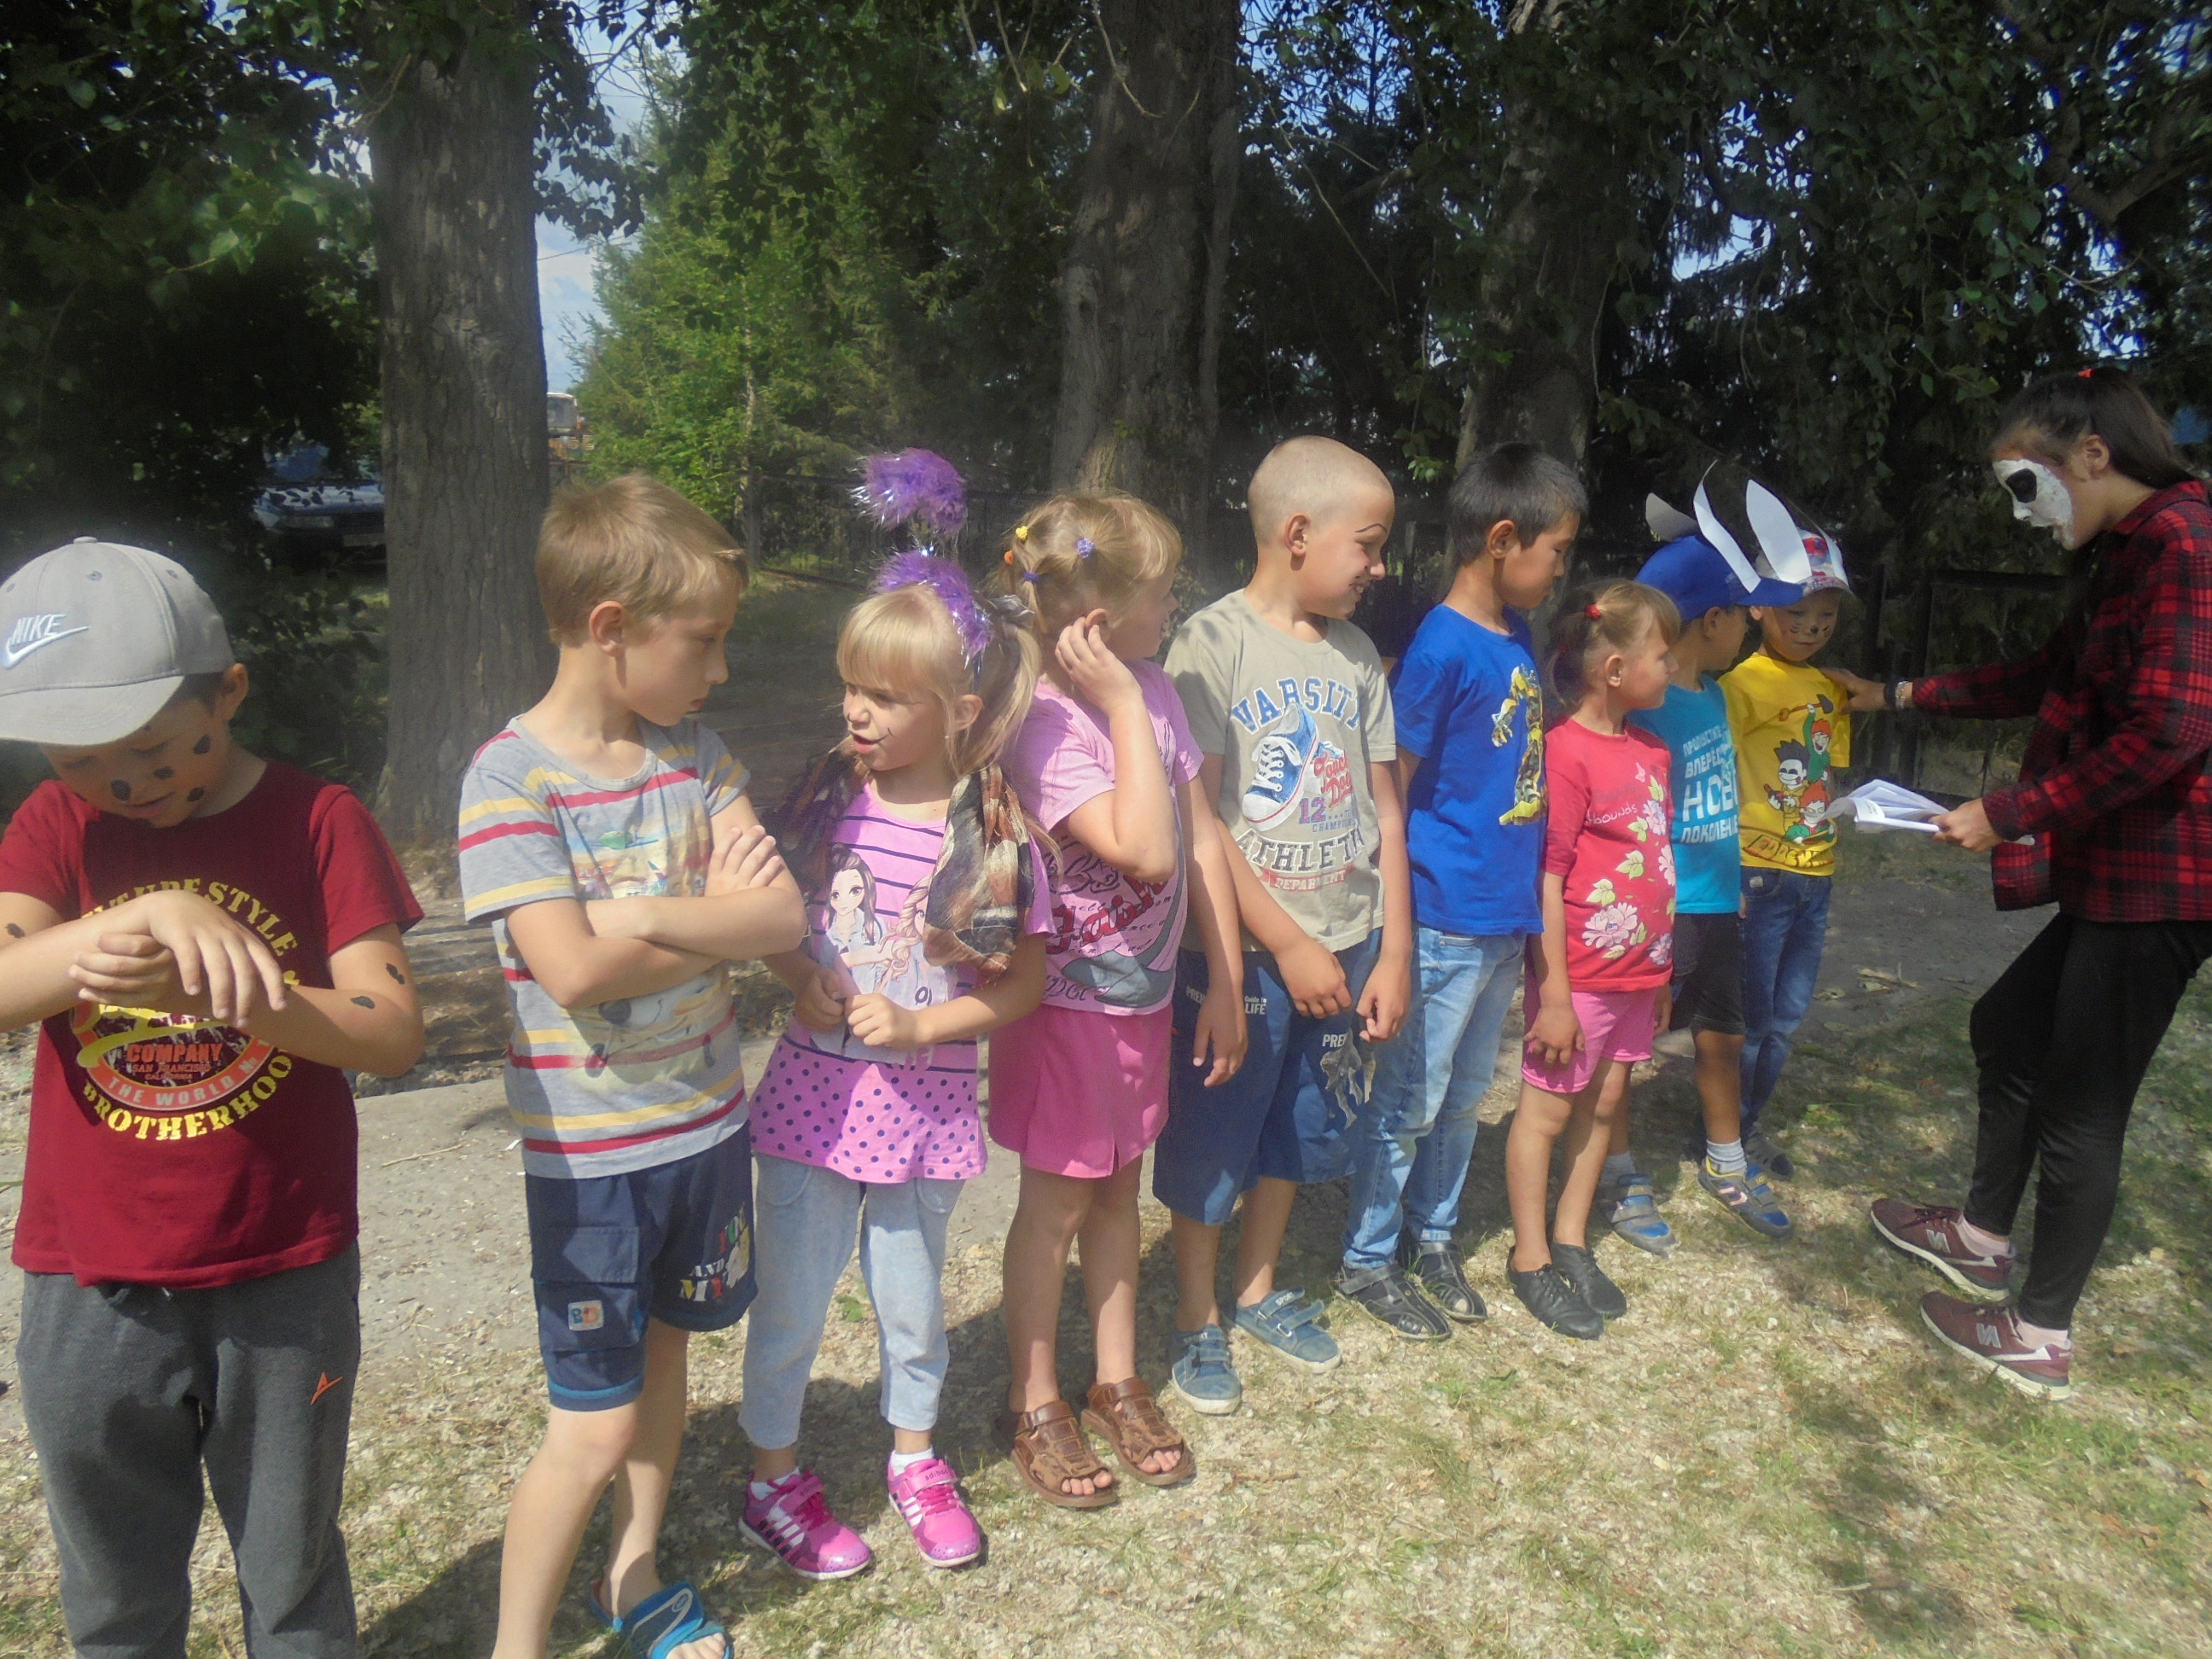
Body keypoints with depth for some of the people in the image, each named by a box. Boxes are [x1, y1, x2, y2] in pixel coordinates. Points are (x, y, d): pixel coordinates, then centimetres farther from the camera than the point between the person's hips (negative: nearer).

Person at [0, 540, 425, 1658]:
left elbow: (393, 1035, -16)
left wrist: (198, 989, -30)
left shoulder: (315, 821, -8)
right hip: (90, 1290, 2)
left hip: (284, 1279, -2)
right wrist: (150, 914, -34)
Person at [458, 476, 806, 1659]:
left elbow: (783, 916, -10)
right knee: (594, 1424, 3)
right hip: (590, 1151, -6)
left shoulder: (692, 751, 0)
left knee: (665, 1354, 21)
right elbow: (575, 973, -25)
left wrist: (646, 915, -21)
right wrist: (718, 918, -15)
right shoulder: (511, 779, -16)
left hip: (707, 1121, 6)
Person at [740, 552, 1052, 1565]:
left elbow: (1024, 983, -6)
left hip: (926, 1105, -1)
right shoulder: (826, 799, -5)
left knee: (912, 1304, 18)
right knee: (791, 1304, 13)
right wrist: (804, 982, -13)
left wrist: (918, 1027, -17)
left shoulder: (996, 836, -11)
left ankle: (914, 1462, 43)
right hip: (813, 1092, 1)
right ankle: (774, 1480, 36)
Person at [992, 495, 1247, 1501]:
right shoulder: (1045, 727, -23)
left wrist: (1225, 983, 3)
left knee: (1118, 1190, 19)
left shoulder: (1157, 694, -2)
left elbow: (1202, 841, 2)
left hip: (1145, 992, 7)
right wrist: (1123, 706, -30)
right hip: (1068, 1000, -6)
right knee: (1056, 1202, 9)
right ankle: (1037, 1407, 29)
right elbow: (1146, 852, -34)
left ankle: (1118, 1383, 37)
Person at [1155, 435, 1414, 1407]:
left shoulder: (1356, 655, 7)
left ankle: (1258, 1291, 41)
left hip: (1345, 947, 6)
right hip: (1242, 951, -6)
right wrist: (1289, 946, -15)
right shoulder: (1214, 642, -11)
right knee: (1210, 1144, 7)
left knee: (1303, 1134, 19)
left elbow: (1384, 809, 8)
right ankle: (1197, 1321, 29)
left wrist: (1393, 953, 3)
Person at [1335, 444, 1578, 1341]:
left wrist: (1528, 906, 13)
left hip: (1505, 918, 8)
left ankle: (1432, 1237, 36)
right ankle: (1368, 1259, 24)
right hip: (1446, 921, -8)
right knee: (1409, 1099, 6)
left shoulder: (1518, 633, 8)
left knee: (1464, 1094, 19)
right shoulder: (1443, 649, -17)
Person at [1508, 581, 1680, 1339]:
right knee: (1547, 1109, 6)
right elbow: (1547, 877, -18)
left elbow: (1656, 861, 14)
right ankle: (1530, 1258, 20)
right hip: (1579, 974, -8)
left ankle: (1572, 1241, 32)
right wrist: (1554, 996, -17)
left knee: (1603, 1105, 17)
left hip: (1637, 969, 8)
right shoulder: (1567, 750, -17)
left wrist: (1662, 971, 17)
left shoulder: (1651, 750, 8)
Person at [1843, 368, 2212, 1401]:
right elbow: (2047, 679, 26)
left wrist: (2008, 814, -20)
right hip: (2114, 872, 10)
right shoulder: (2126, 552, 14)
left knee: (2080, 1104, 0)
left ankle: (2041, 1340, 16)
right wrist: (1900, 696, 27)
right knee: (2008, 1027, 22)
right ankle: (1983, 1239, 39)